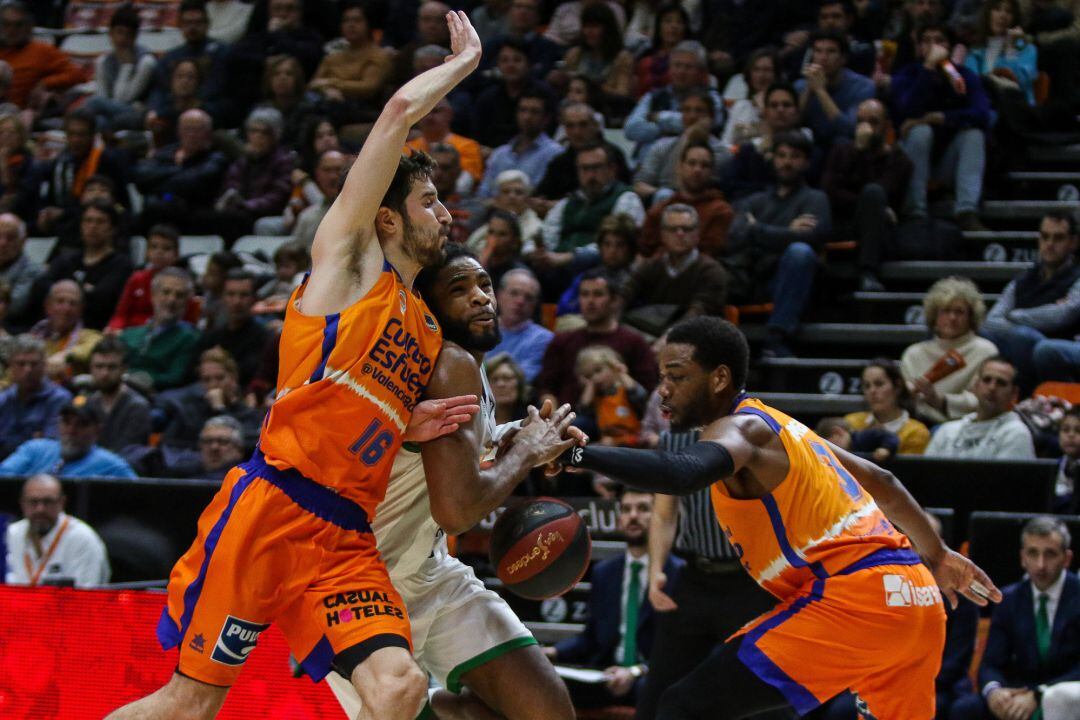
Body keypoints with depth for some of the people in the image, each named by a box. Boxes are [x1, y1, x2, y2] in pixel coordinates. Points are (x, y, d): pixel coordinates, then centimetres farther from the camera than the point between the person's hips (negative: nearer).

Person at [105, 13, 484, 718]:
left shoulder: (428, 333, 23)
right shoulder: (345, 257, 4)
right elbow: (400, 110, -4)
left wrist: (409, 428, 12)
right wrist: (464, 61, 10)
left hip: (346, 539, 7)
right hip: (270, 508, -6)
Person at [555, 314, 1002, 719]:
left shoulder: (742, 427, -7)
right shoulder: (774, 427, 23)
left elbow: (681, 473, -31)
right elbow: (880, 481, 33)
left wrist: (575, 455, -35)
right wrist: (937, 556, 44)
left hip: (851, 598, -10)